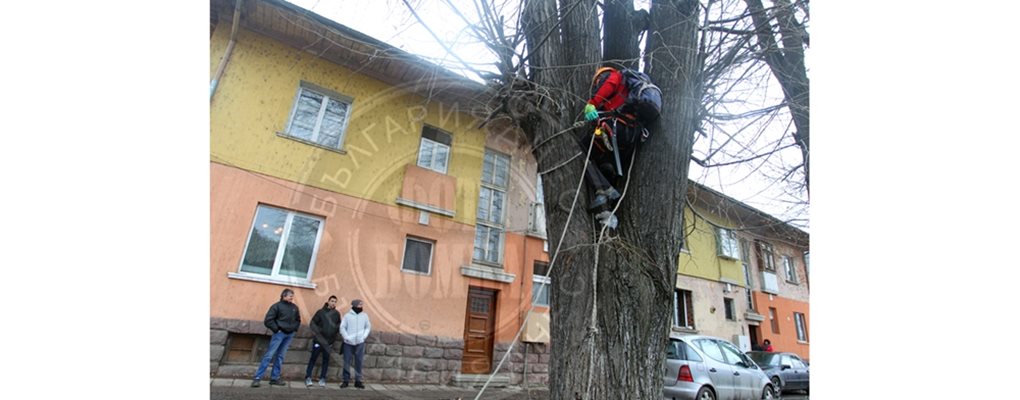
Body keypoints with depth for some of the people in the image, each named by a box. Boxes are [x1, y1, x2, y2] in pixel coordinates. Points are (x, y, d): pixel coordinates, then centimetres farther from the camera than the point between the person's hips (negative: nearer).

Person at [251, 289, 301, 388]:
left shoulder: (294, 307, 9)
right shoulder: (277, 306, -8)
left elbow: (298, 320, 20)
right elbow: (268, 320, -11)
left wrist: (295, 328, 7)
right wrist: (276, 329, -12)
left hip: (290, 335, 5)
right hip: (279, 333, -5)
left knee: (280, 356, 10)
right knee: (269, 355, -6)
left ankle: (274, 378, 16)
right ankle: (257, 378, 1)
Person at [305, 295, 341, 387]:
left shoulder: (337, 313, 4)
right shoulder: (321, 312, -4)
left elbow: (339, 325, 12)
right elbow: (312, 323, -2)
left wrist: (337, 329, -8)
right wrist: (318, 331, -12)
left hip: (329, 341, 2)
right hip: (319, 340, -2)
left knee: (326, 359, 7)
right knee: (313, 358, 3)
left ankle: (322, 378, 15)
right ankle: (308, 377, 14)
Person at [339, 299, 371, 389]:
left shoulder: (365, 315, 4)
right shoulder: (347, 315, -3)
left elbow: (368, 327, 11)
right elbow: (342, 327, -2)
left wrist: (364, 336, 0)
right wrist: (346, 337, -10)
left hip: (360, 343, 2)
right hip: (348, 343, -1)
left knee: (359, 361, 3)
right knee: (346, 361, 3)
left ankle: (358, 380, 11)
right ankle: (346, 380, 15)